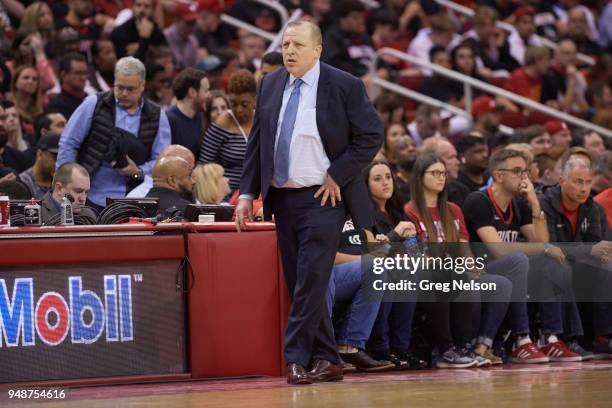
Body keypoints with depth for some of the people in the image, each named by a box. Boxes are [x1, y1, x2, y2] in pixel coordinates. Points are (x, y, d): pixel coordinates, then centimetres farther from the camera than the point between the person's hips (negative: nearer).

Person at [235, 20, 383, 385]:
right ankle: (327, 361, 14)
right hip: (282, 198, 6)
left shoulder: (344, 85, -6)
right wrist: (248, 193, 5)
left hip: (322, 199, -6)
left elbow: (372, 136, -5)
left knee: (311, 281, -11)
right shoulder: (271, 85, 9)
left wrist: (337, 176, -11)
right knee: (300, 284, 7)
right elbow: (257, 142, 13)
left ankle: (297, 359, -8)